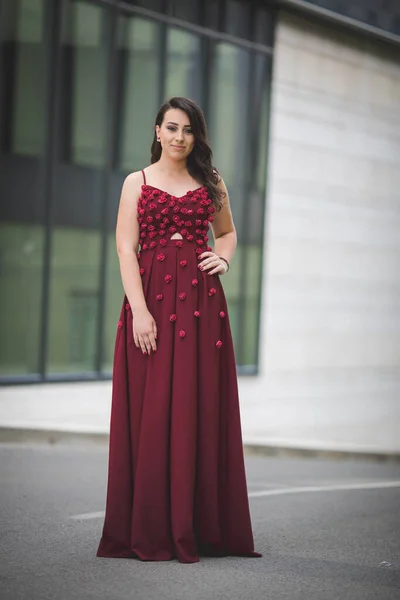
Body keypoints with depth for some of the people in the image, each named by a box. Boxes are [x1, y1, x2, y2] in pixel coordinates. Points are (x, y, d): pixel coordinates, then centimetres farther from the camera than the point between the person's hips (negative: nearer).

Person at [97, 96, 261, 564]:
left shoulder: (211, 182, 14)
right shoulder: (137, 183, 6)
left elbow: (227, 231, 27)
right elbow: (125, 248, -2)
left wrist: (223, 258, 4)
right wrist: (139, 310, -14)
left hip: (200, 299, 2)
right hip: (150, 297, -2)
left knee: (200, 409, 0)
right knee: (150, 411, -3)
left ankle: (199, 528, 6)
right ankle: (149, 532, 2)